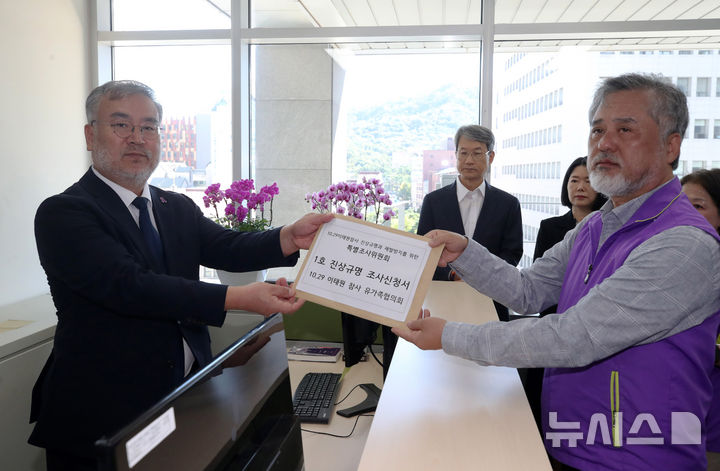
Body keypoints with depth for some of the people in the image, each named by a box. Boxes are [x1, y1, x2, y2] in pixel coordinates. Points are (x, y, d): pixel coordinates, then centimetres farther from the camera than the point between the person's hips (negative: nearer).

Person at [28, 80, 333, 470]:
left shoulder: (179, 208, 8)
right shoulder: (62, 214, -13)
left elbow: (227, 248, -7)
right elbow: (129, 285, -26)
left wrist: (290, 238, -27)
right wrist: (239, 298, -32)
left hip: (189, 399, 6)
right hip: (103, 417, -5)